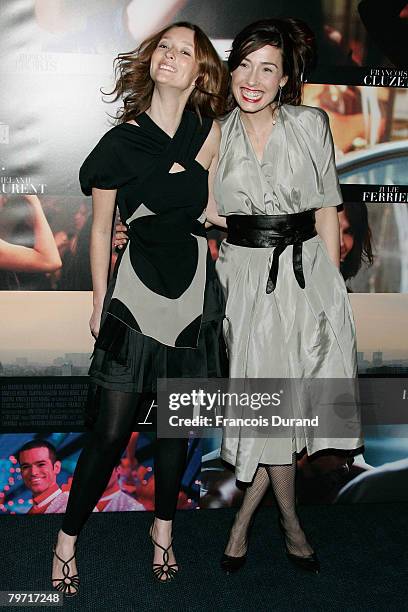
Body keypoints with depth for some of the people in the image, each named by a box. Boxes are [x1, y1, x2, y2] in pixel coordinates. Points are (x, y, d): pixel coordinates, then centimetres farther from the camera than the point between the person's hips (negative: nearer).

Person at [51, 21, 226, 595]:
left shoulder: (211, 132, 4)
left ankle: (163, 526, 35)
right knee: (111, 431, 0)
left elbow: (211, 214, 11)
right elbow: (101, 229, 3)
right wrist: (99, 304, 5)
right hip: (135, 293, -2)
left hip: (195, 293, 3)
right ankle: (67, 540, 21)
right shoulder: (120, 140, -3)